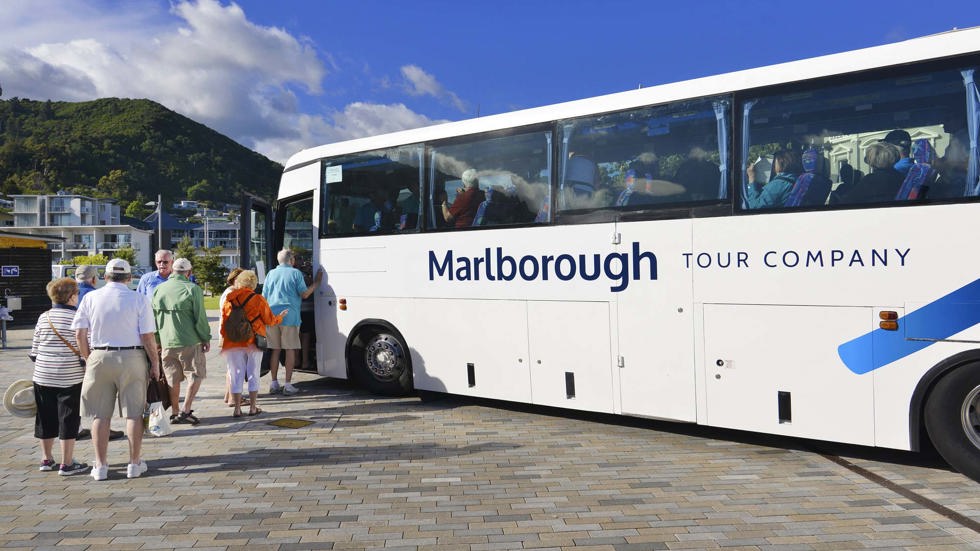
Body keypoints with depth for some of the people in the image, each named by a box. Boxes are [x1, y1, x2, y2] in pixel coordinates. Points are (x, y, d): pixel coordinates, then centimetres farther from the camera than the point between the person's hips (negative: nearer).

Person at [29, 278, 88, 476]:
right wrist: (87, 370, 2)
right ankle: (67, 463, 5)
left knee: (46, 419, 15)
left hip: (42, 377, 5)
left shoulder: (43, 318, 5)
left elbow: (34, 350, 10)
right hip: (70, 378, -5)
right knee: (69, 420, 2)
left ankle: (46, 459, 28)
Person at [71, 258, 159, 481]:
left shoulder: (91, 297, 3)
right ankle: (134, 463, 14)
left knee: (100, 415, 10)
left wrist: (88, 358, 12)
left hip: (99, 357, 2)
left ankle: (100, 465, 16)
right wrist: (155, 363, 2)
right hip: (131, 358, -2)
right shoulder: (138, 299, -4)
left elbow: (80, 333, 0)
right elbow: (148, 336, -8)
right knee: (134, 414, 7)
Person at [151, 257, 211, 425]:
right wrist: (206, 339, 0)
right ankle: (185, 411, -2)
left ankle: (175, 413, 19)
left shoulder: (158, 289, 9)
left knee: (173, 379, 14)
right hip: (189, 342, -5)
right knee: (196, 375, 6)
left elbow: (153, 317, 13)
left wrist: (157, 341, 19)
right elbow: (200, 317, -9)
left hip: (166, 343, 5)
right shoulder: (192, 289, -7)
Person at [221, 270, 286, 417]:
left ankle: (237, 409, 8)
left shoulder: (228, 300, 1)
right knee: (253, 374, 8)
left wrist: (224, 339, 16)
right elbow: (269, 320, -1)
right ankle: (253, 407, 11)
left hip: (233, 343, 2)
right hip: (253, 341, -1)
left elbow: (223, 324, 5)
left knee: (236, 375, 6)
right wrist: (281, 316, 18)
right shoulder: (258, 299, -6)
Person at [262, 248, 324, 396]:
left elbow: (264, 296, 14)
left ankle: (274, 383, 13)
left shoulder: (271, 273, 12)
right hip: (289, 316, -4)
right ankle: (288, 385, -1)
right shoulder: (295, 273, -1)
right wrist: (316, 282, 7)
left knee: (275, 349, 11)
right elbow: (304, 294, -5)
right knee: (290, 349, 1)